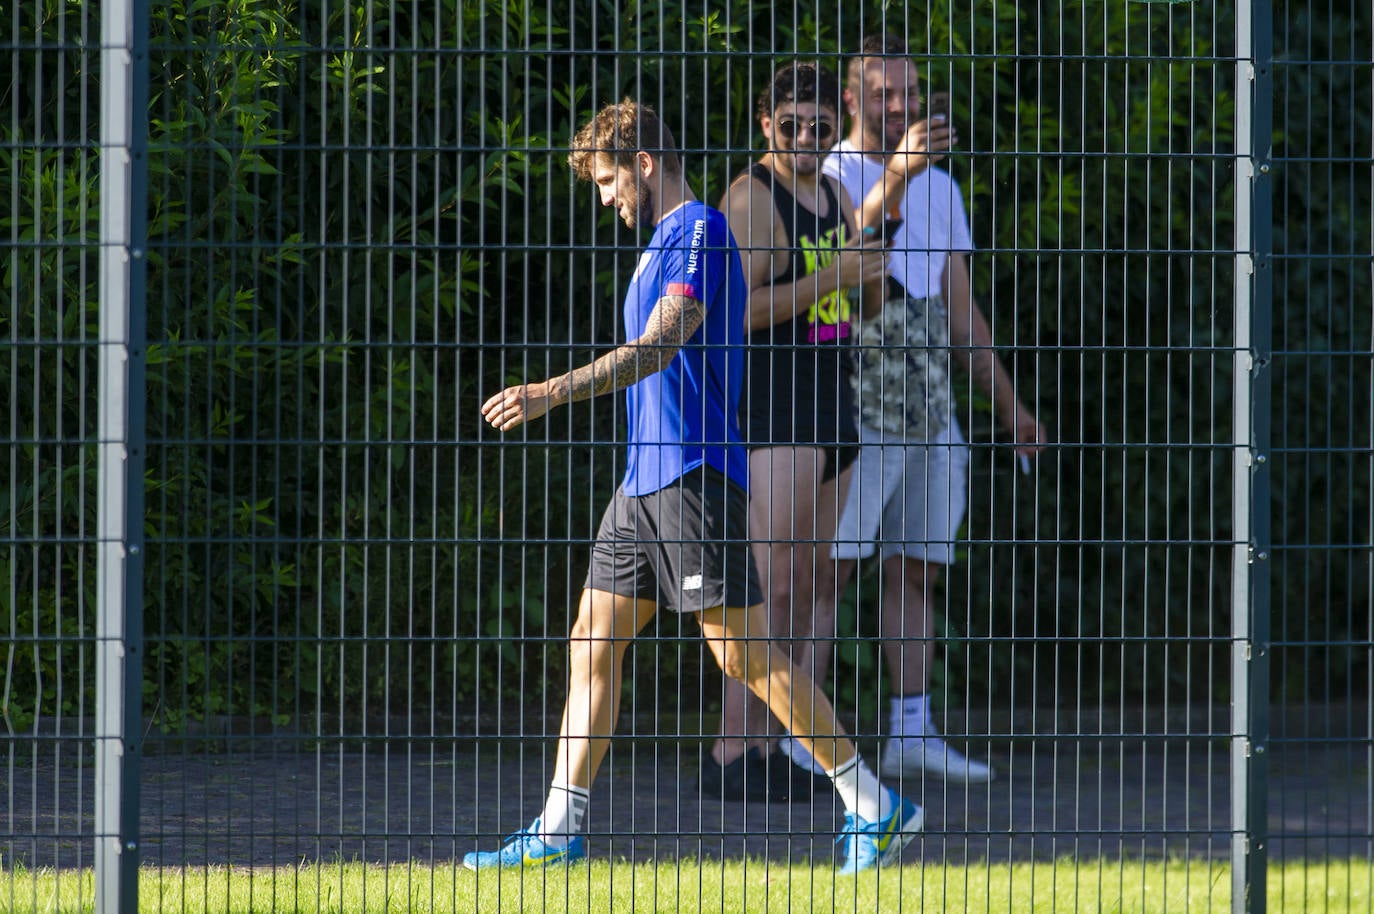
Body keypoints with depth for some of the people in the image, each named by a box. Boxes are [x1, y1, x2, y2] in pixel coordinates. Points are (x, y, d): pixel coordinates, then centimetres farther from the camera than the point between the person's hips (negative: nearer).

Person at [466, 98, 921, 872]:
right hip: (646, 481, 10)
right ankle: (559, 830, 6)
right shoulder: (666, 243, 20)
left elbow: (658, 349, -23)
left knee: (742, 653, -9)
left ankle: (879, 809, -4)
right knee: (593, 640, 6)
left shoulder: (700, 234, -11)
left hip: (695, 475, -10)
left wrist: (556, 392, -31)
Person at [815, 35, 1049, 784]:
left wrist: (1007, 403, 19)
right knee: (825, 571, -8)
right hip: (853, 408, -7)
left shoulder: (940, 188, 16)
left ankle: (912, 734, 8)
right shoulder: (830, 178, -5)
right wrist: (897, 174, -44)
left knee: (915, 574, 6)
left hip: (929, 411, 7)